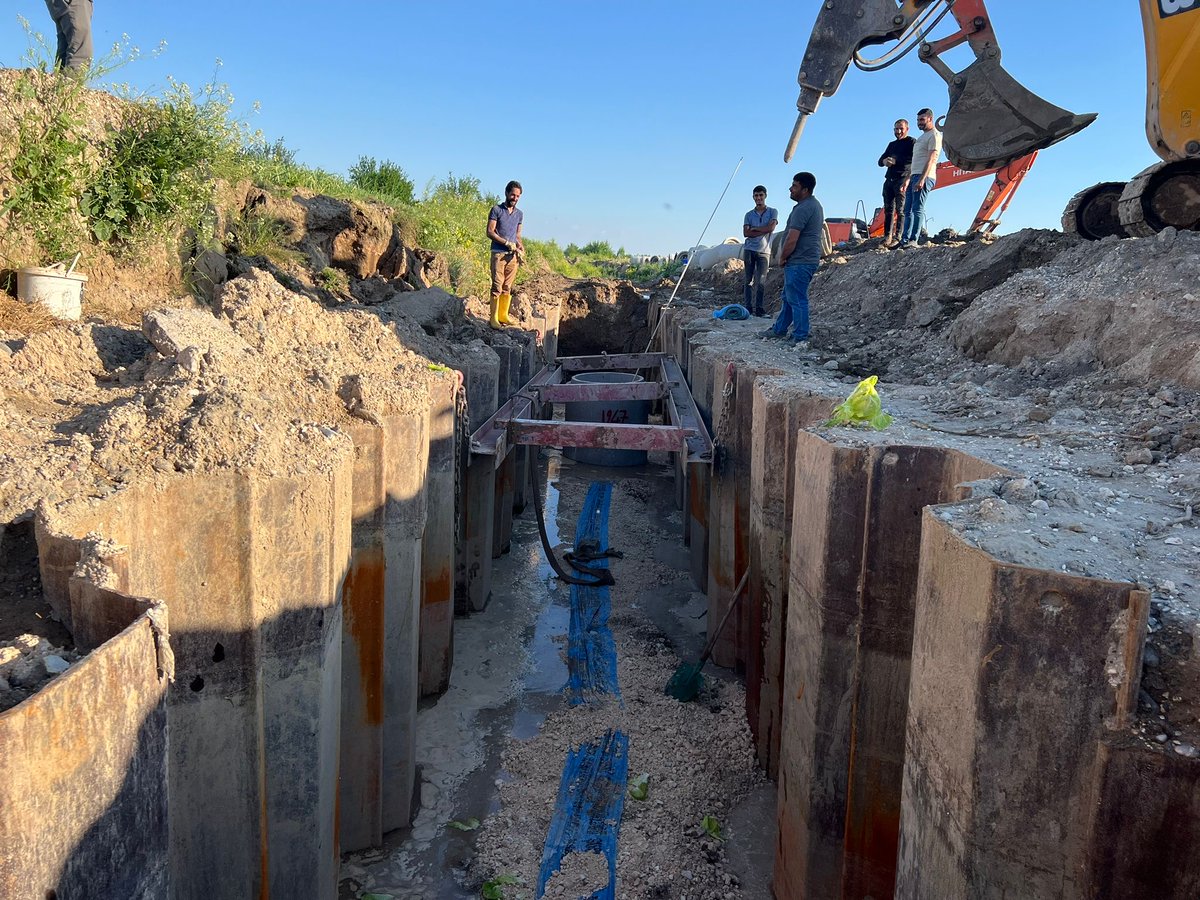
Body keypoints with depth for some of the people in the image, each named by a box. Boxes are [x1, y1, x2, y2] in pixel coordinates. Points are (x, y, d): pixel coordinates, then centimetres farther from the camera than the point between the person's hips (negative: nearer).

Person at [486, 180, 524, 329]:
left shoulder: (519, 214, 16)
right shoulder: (496, 210, 0)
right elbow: (490, 232, -6)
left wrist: (522, 247, 3)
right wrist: (507, 243, -13)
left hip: (513, 255, 5)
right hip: (499, 254, -5)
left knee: (508, 288, 5)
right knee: (497, 287, -9)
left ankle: (503, 315, 11)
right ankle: (494, 318, -8)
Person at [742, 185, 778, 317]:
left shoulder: (773, 212, 7)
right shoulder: (749, 215, 10)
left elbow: (771, 227, -10)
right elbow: (746, 233, -3)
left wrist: (754, 228, -2)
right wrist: (763, 231, -8)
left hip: (764, 251, -2)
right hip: (749, 250, 2)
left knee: (761, 281, -5)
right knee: (749, 280, 1)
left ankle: (758, 308, -5)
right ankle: (747, 306, 3)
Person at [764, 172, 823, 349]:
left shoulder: (803, 208, -20)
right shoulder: (815, 205, 15)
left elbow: (792, 239, -24)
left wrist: (782, 257, -7)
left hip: (799, 262, -11)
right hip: (809, 259, 11)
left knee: (797, 299, -6)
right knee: (788, 296, 20)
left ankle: (800, 340, -1)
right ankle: (779, 329, 32)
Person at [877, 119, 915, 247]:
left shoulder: (912, 142, 4)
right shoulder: (892, 144, 26)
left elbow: (913, 159, -12)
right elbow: (880, 161, 20)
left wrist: (895, 161, -17)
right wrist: (884, 161, -4)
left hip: (902, 179, -7)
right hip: (889, 179, 7)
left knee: (901, 210, -12)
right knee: (888, 209, 1)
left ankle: (897, 237, -17)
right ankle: (887, 236, 0)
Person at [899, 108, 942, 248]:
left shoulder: (934, 135, -5)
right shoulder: (923, 136, 26)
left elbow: (931, 160, -15)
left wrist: (922, 179, -24)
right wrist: (908, 179, 23)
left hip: (924, 177, -10)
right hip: (915, 176, 10)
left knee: (917, 209, -16)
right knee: (908, 210, 5)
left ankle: (913, 240, -21)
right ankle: (904, 240, 3)